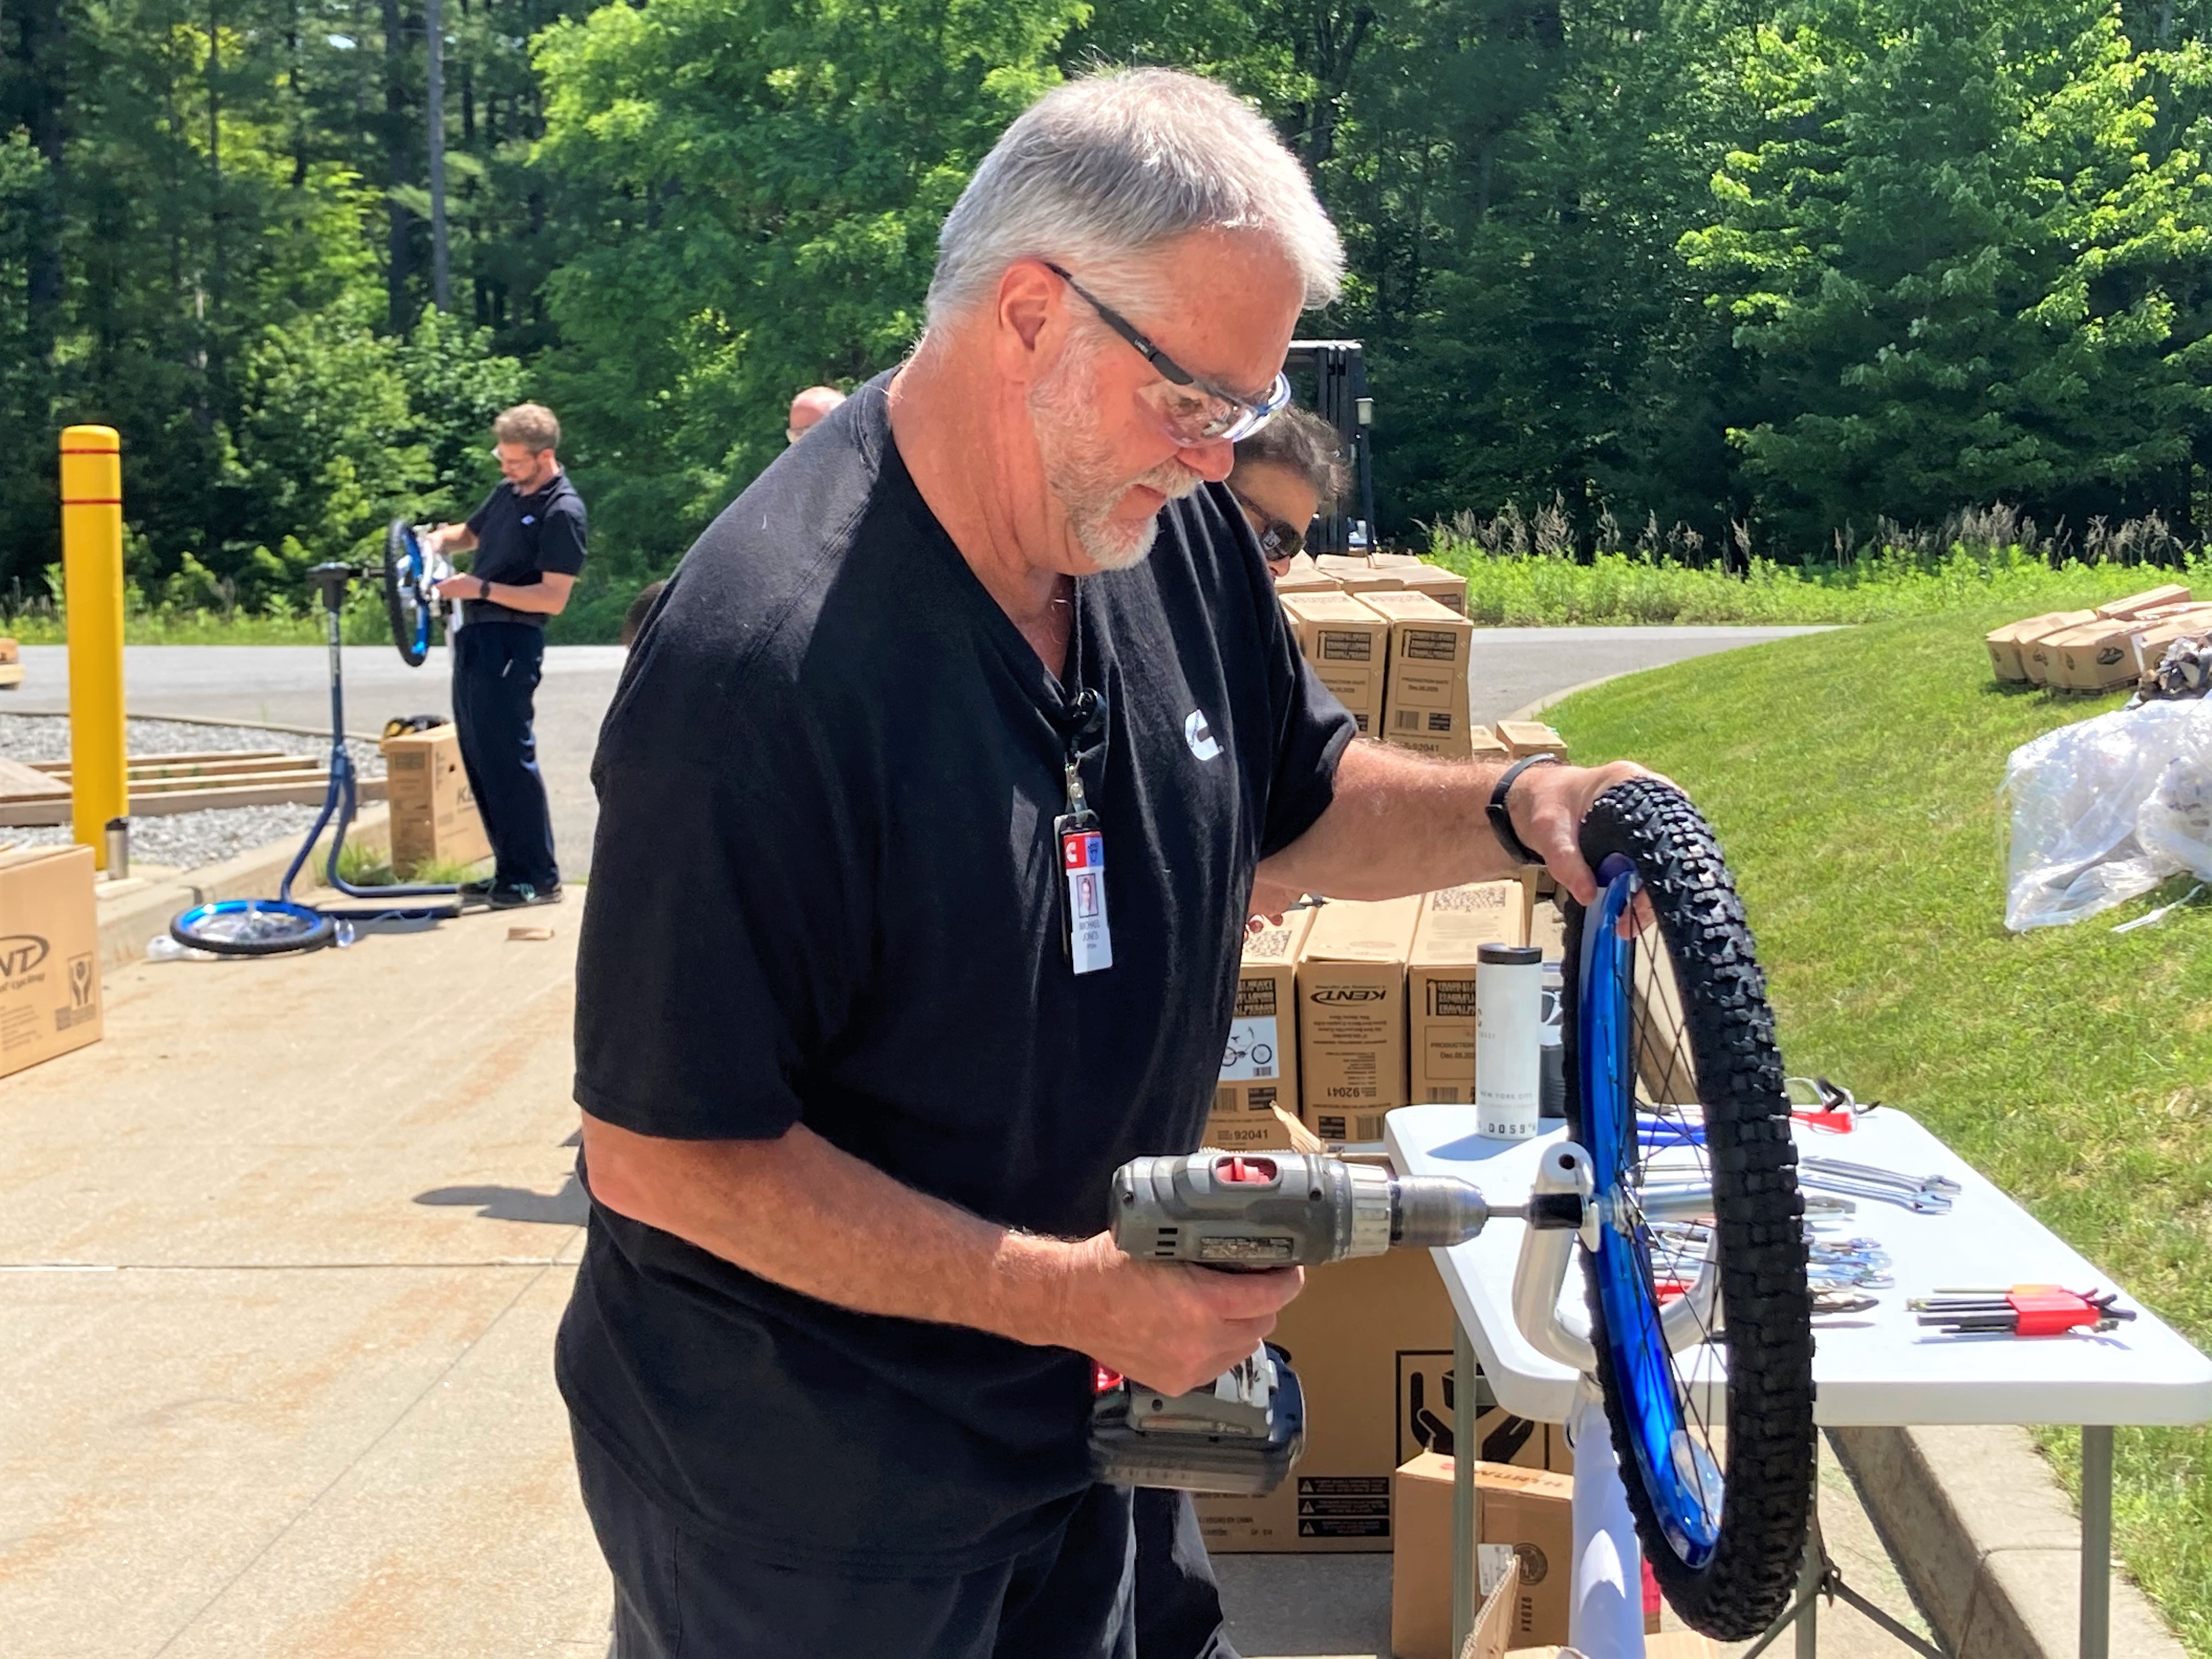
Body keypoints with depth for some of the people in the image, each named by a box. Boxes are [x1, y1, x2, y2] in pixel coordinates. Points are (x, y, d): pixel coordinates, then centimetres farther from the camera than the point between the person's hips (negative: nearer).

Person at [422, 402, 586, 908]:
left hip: (511, 642, -9)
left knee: (508, 757, -9)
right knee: (479, 758, 10)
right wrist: (440, 538, 8)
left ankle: (539, 878, -4)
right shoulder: (508, 492, 13)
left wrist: (480, 588, -23)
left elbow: (553, 598, -18)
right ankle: (510, 870, 16)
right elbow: (471, 533, 31)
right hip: (474, 637, 9)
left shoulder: (562, 512, -13)